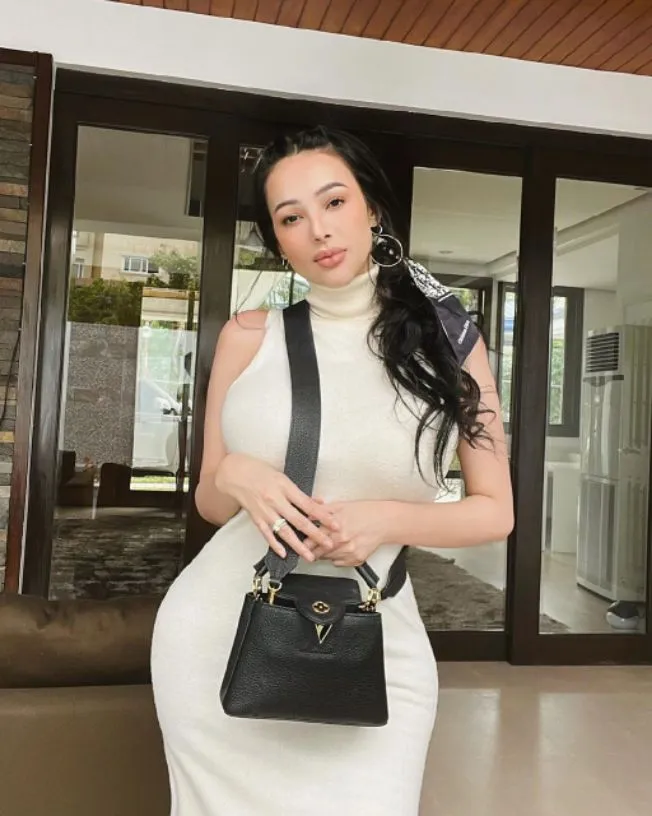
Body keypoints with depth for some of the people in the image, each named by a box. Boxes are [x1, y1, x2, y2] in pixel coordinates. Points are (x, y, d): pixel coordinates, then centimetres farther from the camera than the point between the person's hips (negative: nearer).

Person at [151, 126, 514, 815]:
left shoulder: (447, 340, -3)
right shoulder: (247, 338, 0)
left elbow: (495, 511, 1)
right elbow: (208, 502, 8)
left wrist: (390, 520, -17)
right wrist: (234, 478, -15)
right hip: (218, 628, 2)